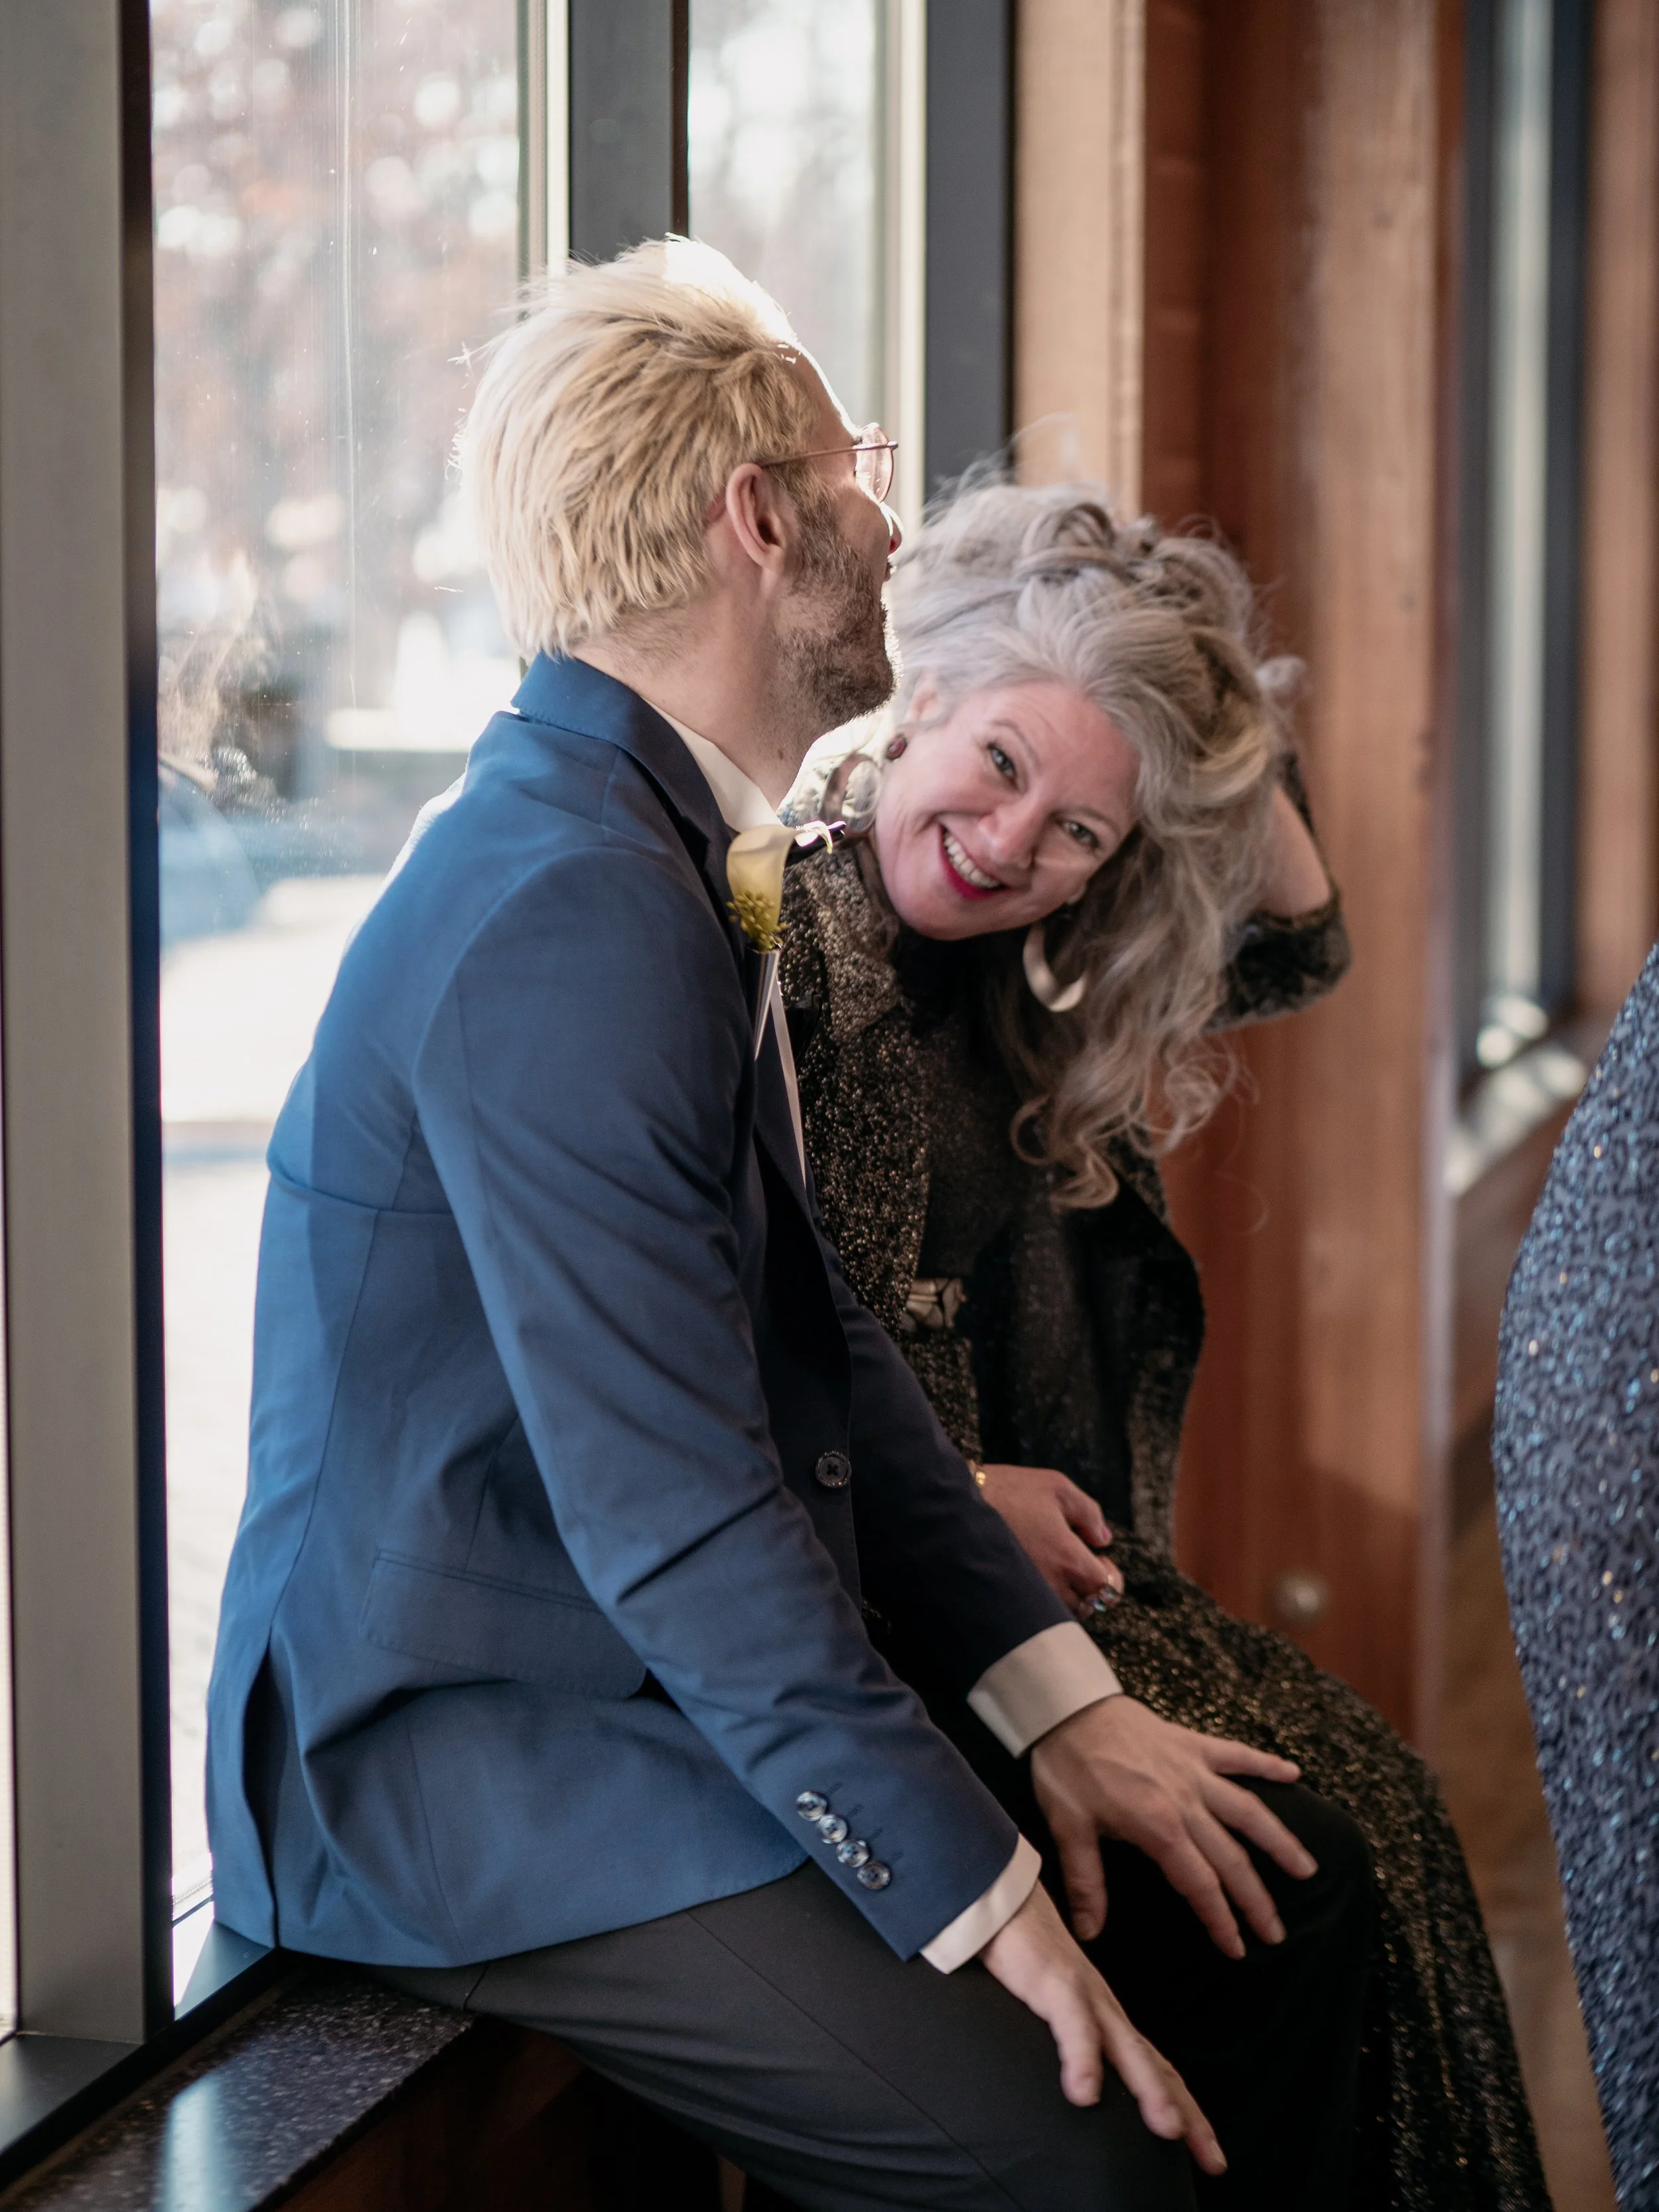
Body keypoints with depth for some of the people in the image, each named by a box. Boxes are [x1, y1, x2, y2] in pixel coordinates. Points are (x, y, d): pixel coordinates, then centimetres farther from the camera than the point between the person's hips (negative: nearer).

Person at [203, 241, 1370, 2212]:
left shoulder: (673, 855, 11)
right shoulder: (568, 915, -22)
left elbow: (823, 1338, 14)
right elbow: (669, 1509, -25)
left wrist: (1051, 1691, 6)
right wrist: (973, 1894, -20)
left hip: (684, 1681, 10)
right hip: (463, 1757, -10)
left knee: (1293, 1887, 4)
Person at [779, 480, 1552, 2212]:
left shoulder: (1023, 982, 10)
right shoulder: (780, 943, -14)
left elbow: (1297, 946, 24)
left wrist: (1235, 737, 7)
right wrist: (965, 1501, -13)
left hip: (1065, 1566, 8)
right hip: (874, 1612, -8)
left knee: (1373, 1800, -7)